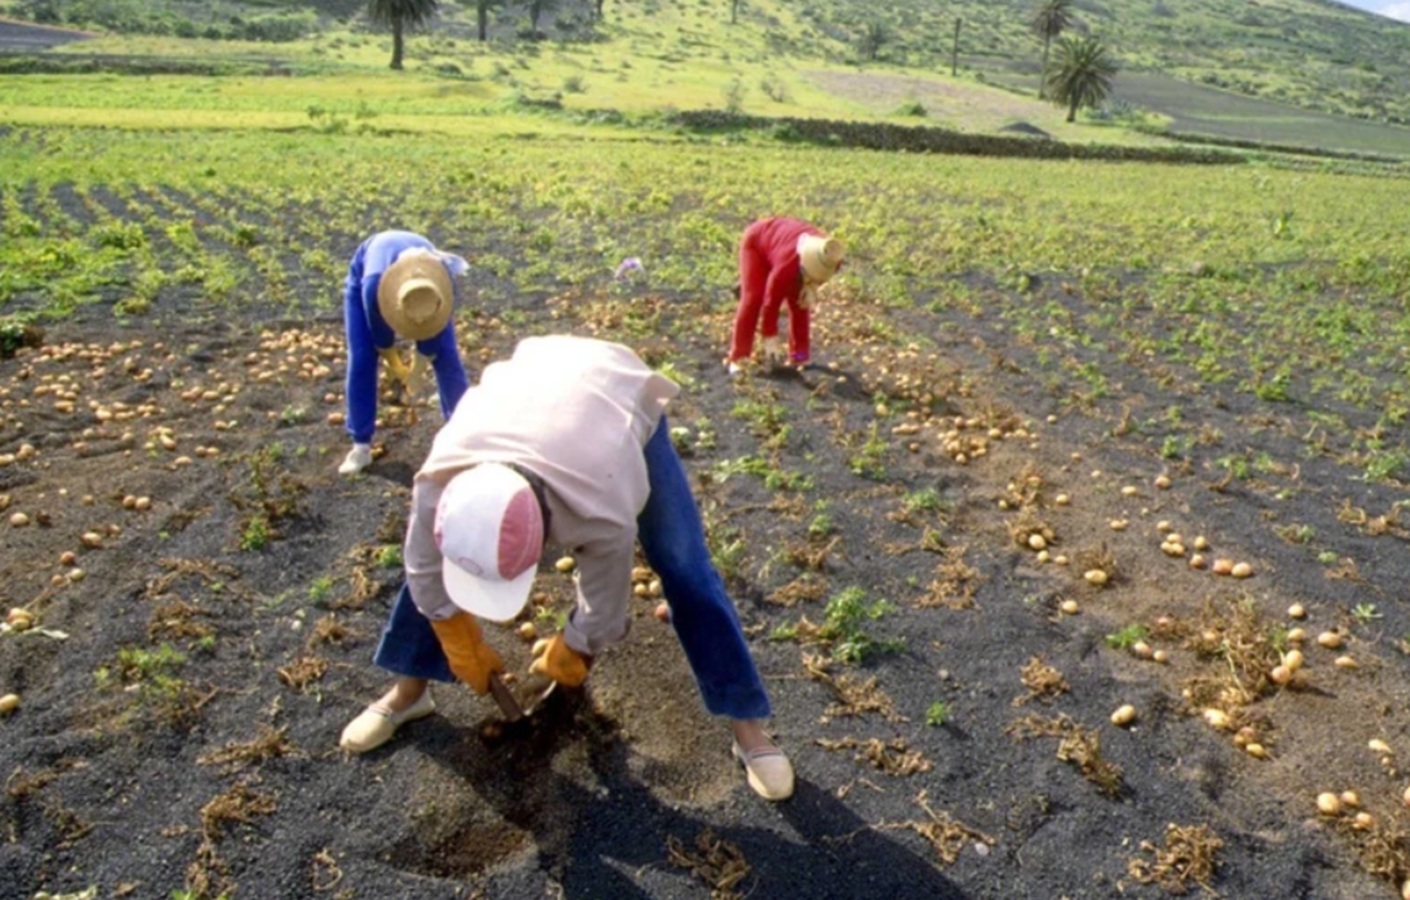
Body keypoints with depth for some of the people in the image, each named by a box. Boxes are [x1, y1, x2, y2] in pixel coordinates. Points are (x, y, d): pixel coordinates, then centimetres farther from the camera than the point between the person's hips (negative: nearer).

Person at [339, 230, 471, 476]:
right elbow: (380, 337, -23)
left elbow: (432, 335, -21)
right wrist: (396, 367, -6)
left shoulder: (444, 286, -41)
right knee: (361, 360, -12)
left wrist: (416, 369, -7)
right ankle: (361, 446, -2)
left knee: (447, 356, -7)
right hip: (364, 274, -1)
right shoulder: (373, 286, -45)